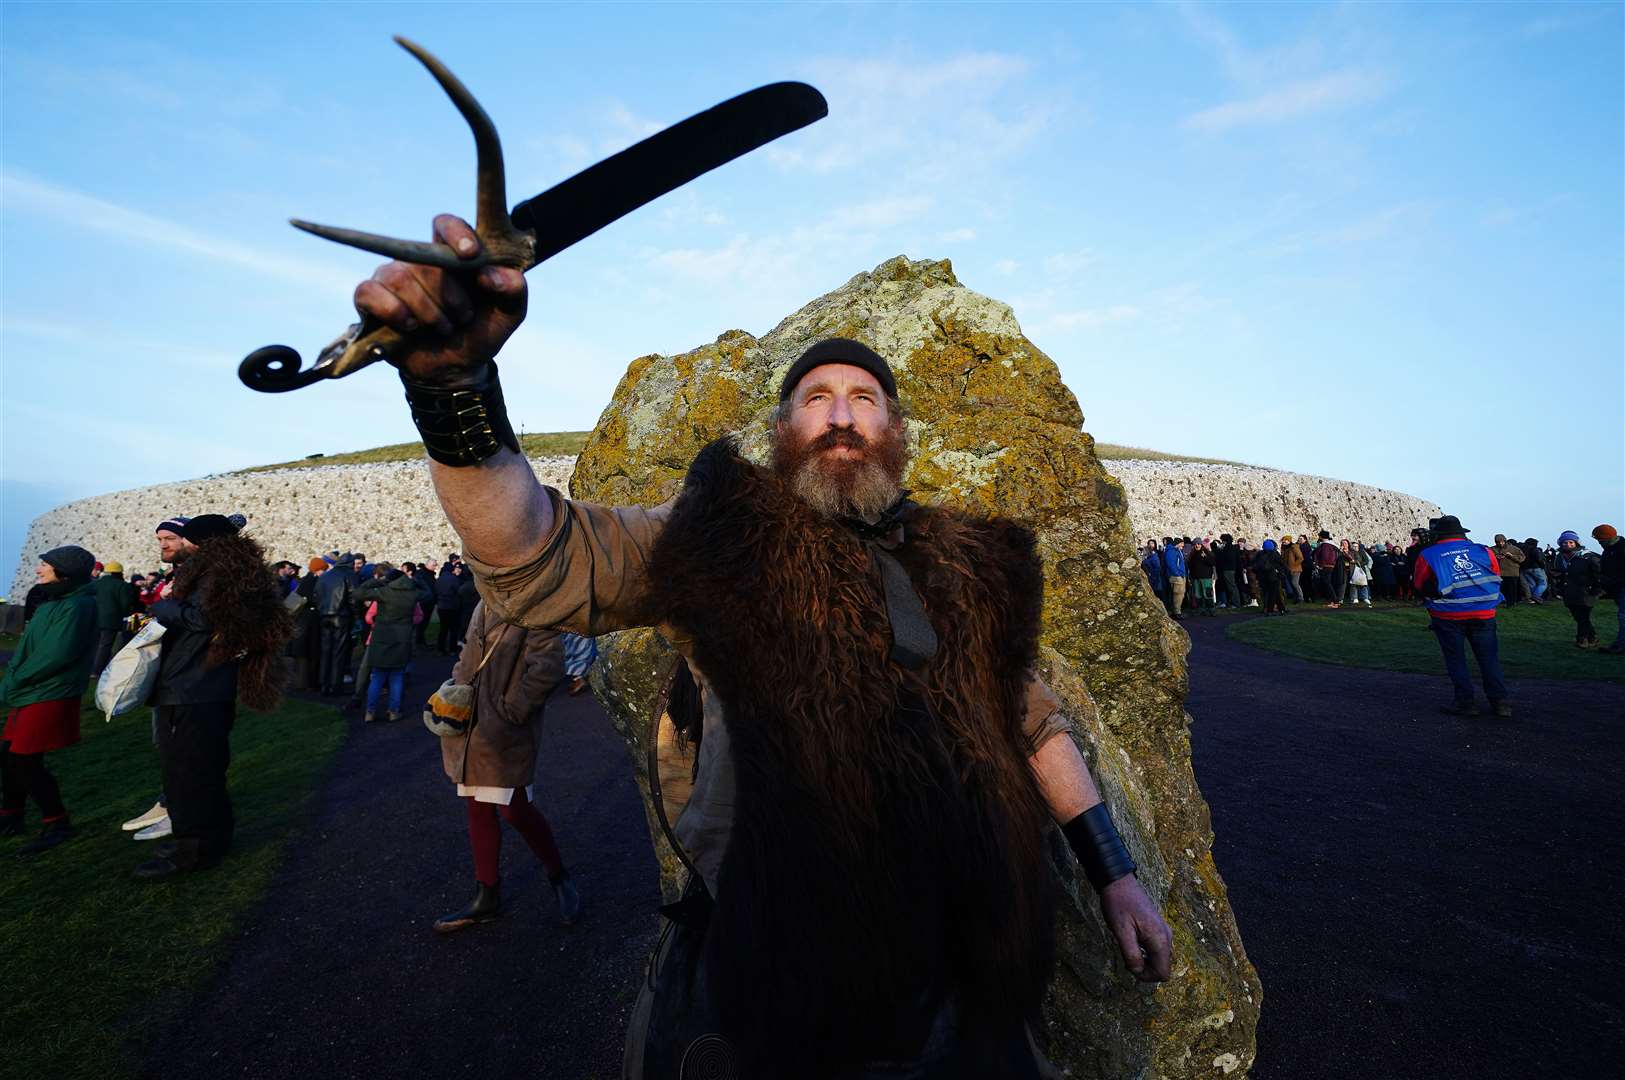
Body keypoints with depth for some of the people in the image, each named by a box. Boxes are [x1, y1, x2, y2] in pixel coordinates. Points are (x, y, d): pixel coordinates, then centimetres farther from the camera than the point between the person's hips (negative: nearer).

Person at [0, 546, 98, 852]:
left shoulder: (76, 605, -18)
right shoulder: (53, 601, 13)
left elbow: (57, 655, -22)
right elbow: (28, 648, 17)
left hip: (49, 697, -9)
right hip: (29, 694, 10)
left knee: (25, 761, -6)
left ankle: (56, 823, 5)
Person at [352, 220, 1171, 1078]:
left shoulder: (959, 564, 4)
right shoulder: (727, 541, -6)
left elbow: (1032, 720, 11)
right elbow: (540, 562, -18)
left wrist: (1114, 873, 11)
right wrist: (453, 385, -34)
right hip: (780, 967, -3)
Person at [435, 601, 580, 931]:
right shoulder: (484, 606, 13)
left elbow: (548, 666, -21)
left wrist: (509, 712, -18)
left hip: (506, 732, -8)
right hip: (469, 728, 8)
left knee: (515, 810, -3)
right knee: (478, 810, 15)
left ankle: (558, 876, 23)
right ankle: (486, 898, 31)